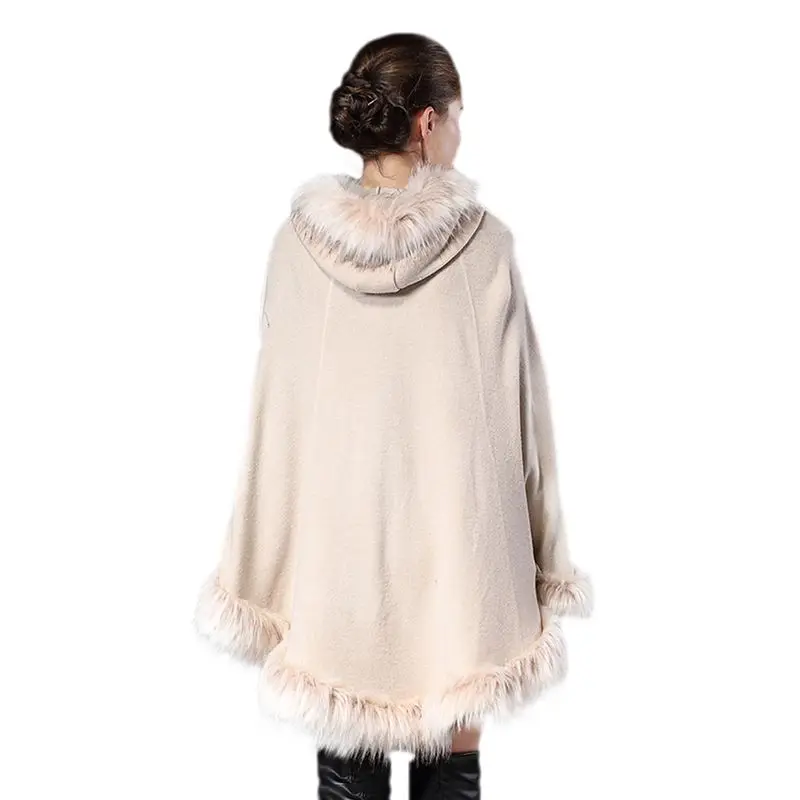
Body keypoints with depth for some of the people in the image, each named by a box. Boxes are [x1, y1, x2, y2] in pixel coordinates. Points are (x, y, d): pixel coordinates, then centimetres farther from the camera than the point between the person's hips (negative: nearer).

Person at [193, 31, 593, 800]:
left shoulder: (298, 242, -6)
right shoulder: (483, 243, -10)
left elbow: (277, 408, -3)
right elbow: (518, 405, -6)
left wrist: (267, 560, 7)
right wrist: (541, 553, 5)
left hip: (337, 529, 1)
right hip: (456, 530, -1)